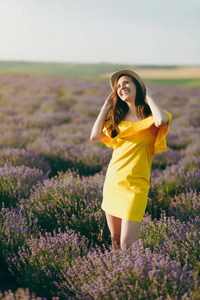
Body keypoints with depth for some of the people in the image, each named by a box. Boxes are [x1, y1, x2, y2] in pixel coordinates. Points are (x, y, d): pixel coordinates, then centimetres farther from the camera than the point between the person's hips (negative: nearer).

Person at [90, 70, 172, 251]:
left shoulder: (150, 117, -2)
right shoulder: (117, 117, 12)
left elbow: (162, 120, -27)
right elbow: (95, 136, -2)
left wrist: (147, 96, -10)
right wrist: (106, 107, 6)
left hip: (135, 186, -5)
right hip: (112, 183, 5)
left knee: (127, 245, -7)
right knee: (115, 240, 13)